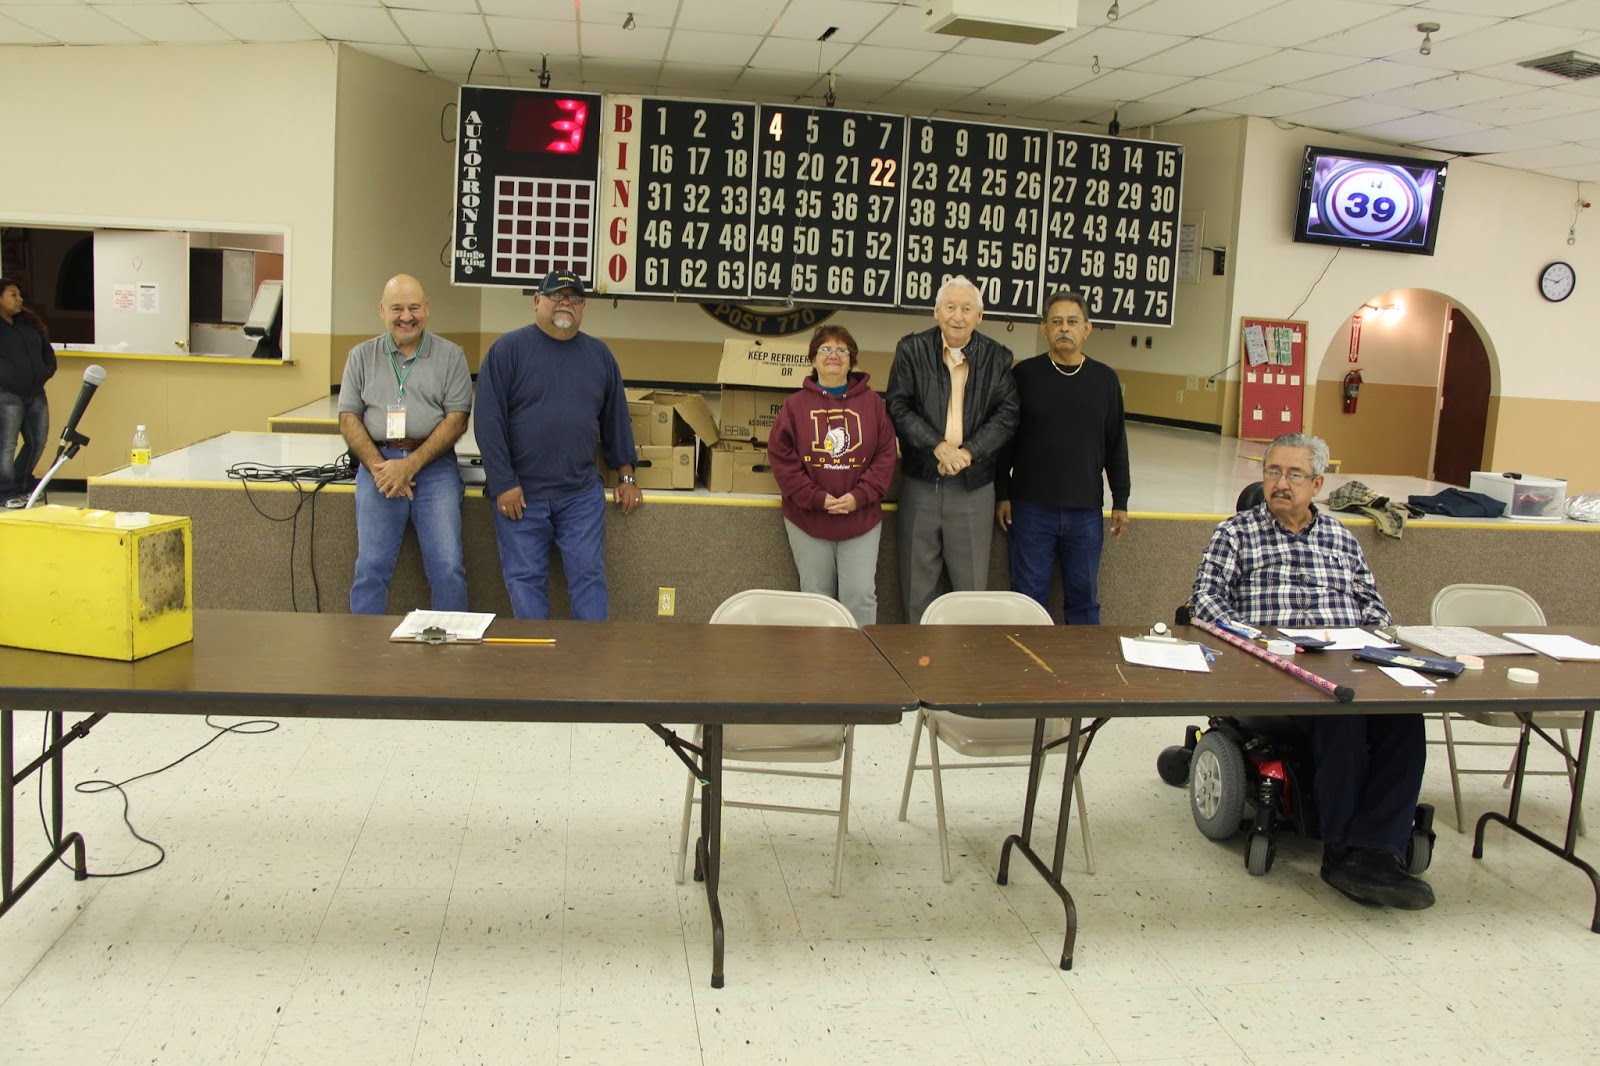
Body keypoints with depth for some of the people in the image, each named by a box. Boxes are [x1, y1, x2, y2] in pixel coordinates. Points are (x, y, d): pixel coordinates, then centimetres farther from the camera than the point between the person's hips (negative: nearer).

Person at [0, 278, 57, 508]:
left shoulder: (30, 323, 15)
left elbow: (47, 350, 23)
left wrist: (48, 371, 10)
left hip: (36, 394, 7)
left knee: (38, 442, 10)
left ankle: (19, 486, 26)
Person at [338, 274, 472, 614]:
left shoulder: (450, 356, 6)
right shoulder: (362, 356, 12)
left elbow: (456, 419, -2)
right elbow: (349, 419, 8)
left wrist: (411, 465, -12)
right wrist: (379, 467, -8)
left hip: (434, 464, -1)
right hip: (378, 462, 2)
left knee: (448, 568, -7)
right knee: (371, 568, -1)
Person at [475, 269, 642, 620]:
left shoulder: (599, 354, 10)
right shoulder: (508, 349, -3)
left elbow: (616, 418, 16)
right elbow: (489, 421, -7)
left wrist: (626, 476, 13)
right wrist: (504, 484, -12)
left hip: (583, 494, 3)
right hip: (520, 493, -3)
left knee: (589, 575, 3)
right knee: (525, 578, 3)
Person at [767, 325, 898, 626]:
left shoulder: (871, 403, 2)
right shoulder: (796, 404, 0)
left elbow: (886, 455, 0)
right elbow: (780, 457, -5)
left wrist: (859, 496, -12)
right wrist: (816, 498, -13)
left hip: (861, 518, 0)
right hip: (808, 519, 0)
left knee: (861, 594, -2)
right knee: (816, 596, 9)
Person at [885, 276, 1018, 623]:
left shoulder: (998, 358, 4)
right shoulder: (911, 350, 1)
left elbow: (1007, 414, -2)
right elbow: (898, 406, -6)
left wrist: (969, 452, -16)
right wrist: (938, 446, -17)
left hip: (974, 486, 0)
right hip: (920, 482, 0)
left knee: (972, 586, 6)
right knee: (917, 585, 8)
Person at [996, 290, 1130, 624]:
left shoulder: (1105, 379, 6)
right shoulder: (1024, 374, 0)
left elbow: (1116, 445, 9)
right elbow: (1005, 438, 2)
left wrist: (1120, 501, 8)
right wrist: (1002, 494, -2)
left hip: (1086, 510, 2)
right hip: (1031, 508, -2)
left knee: (1084, 596, 10)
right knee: (1029, 595, 5)